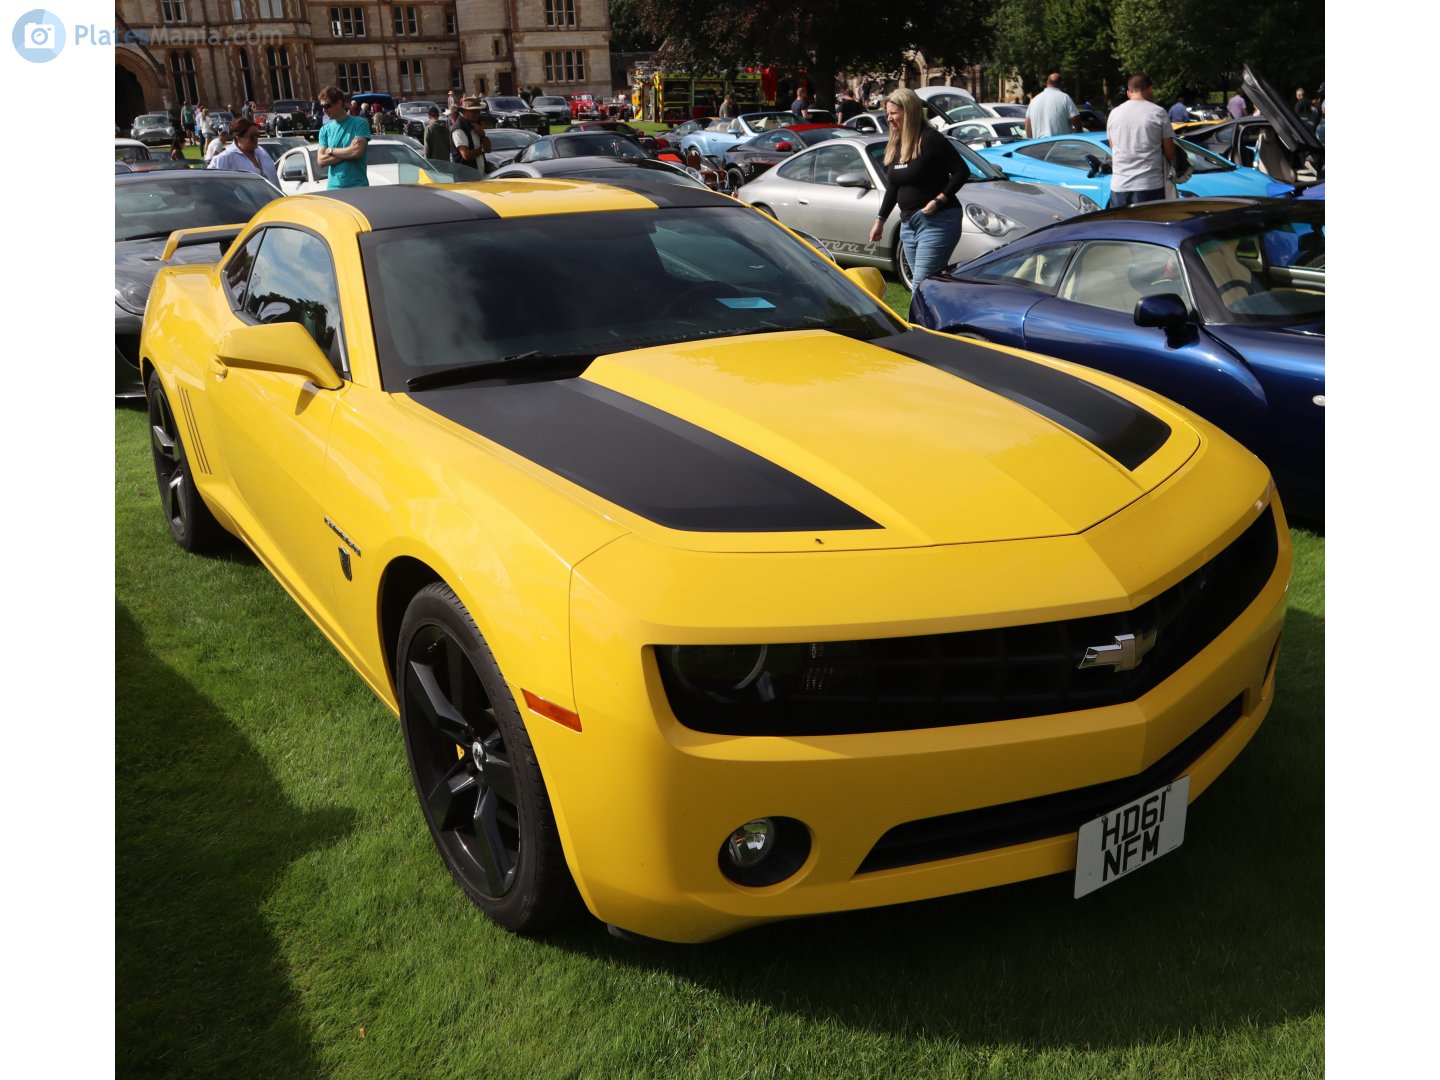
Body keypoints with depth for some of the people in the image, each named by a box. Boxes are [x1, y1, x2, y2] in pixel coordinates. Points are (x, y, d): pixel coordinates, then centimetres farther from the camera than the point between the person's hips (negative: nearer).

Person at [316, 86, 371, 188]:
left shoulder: (359, 123, 0)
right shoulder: (325, 130, 12)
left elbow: (357, 152, -12)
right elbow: (321, 160, 1)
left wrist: (331, 150, -1)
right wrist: (348, 151, -8)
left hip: (358, 187, -3)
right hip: (333, 187, 3)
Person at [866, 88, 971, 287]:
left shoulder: (931, 140, -11)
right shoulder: (895, 146, 12)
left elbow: (962, 171, -12)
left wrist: (939, 200, -21)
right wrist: (880, 220, 23)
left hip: (937, 222, -8)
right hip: (908, 224, 8)